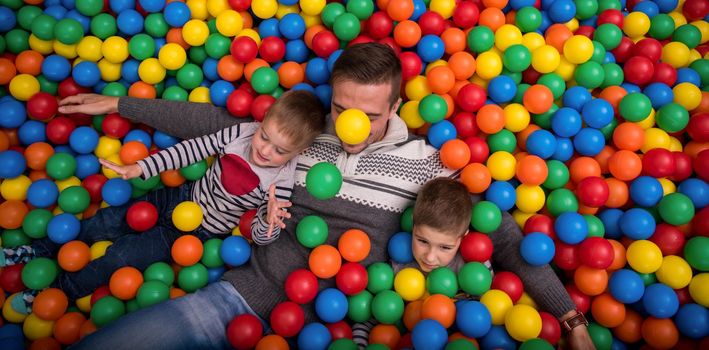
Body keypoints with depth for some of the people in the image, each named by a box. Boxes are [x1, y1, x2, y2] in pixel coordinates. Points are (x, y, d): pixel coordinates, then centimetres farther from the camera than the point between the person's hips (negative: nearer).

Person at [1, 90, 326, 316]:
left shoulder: (279, 184, -25)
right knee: (106, 222, 7)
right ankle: (42, 248, 30)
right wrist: (140, 168, -8)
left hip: (198, 231, -4)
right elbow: (193, 148, -8)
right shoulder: (243, 131, -15)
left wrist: (268, 223, -47)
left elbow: (260, 237, -22)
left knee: (121, 255, -7)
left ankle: (59, 291, 17)